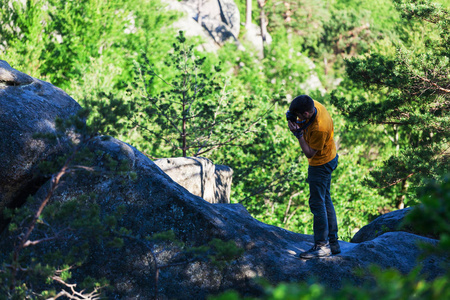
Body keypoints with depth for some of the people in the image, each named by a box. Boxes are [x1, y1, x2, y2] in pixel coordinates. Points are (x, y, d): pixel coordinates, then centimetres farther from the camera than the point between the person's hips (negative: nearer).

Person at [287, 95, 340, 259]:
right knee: (325, 200, 16)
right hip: (329, 158, 10)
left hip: (321, 164, -10)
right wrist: (295, 121, -12)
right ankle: (333, 243, 25)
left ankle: (322, 246, 0)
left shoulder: (319, 129, -35)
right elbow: (303, 122, 10)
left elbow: (310, 153, -26)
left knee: (317, 203, -5)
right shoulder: (313, 105, -11)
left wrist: (299, 134, -29)